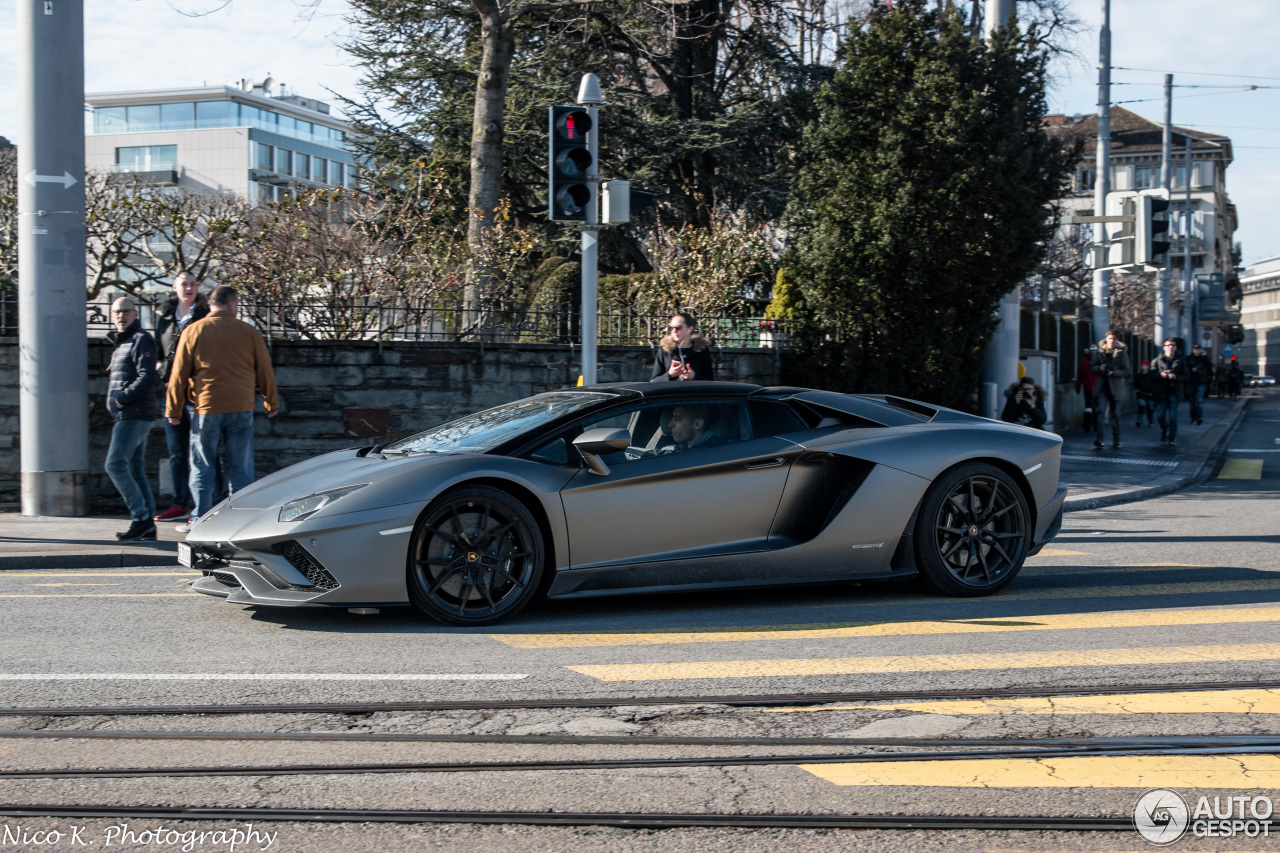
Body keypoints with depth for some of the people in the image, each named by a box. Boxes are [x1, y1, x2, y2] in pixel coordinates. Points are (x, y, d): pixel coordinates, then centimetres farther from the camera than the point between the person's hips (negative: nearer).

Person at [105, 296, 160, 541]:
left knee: (115, 465, -14)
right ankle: (148, 526, 9)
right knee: (135, 470, 8)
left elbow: (147, 378, -18)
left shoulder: (141, 340, -8)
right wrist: (117, 405, 10)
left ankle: (141, 517, -12)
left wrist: (122, 398, -15)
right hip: (128, 416, 10)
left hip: (134, 415, -10)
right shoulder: (122, 343, 22)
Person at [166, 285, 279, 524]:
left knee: (203, 469, 6)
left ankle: (201, 521, 2)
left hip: (206, 408, -1)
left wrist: (174, 410, 9)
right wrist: (271, 403, 22)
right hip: (242, 408, 1)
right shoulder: (249, 332, 5)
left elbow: (179, 374, 3)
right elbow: (265, 372, 10)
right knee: (241, 469, 6)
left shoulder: (193, 331, 3)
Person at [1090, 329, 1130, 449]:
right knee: (1099, 412, -14)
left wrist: (1113, 372, -20)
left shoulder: (1122, 354, 2)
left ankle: (1116, 441, 15)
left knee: (1115, 415, 7)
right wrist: (1100, 368, -12)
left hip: (1115, 388, -1)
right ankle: (1098, 438, -17)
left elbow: (1126, 372, -3)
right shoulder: (1099, 353, 8)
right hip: (1101, 388, 1)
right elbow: (1092, 368, 9)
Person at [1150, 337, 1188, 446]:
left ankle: (1172, 438, 5)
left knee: (1172, 417, -4)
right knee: (1160, 416, 0)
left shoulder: (1180, 361, 8)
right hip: (1161, 393, 1)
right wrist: (1160, 375, -15)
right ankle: (1164, 435, 23)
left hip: (1174, 392, -1)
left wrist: (1175, 376, -16)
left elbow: (1185, 377, 3)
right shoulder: (1157, 360, 8)